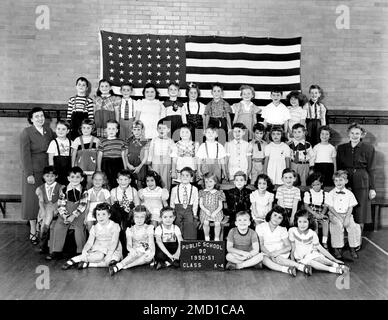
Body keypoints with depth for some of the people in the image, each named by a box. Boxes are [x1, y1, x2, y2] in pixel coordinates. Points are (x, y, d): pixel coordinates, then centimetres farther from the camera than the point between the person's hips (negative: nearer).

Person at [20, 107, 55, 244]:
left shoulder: (48, 130, 7)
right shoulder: (26, 132, -7)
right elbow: (25, 154, -10)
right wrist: (29, 174, -14)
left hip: (46, 170, 4)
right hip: (32, 171, -4)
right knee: (33, 199, 2)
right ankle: (33, 232, 11)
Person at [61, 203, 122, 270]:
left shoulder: (114, 226, -5)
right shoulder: (94, 228, 3)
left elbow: (114, 242, -13)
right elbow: (89, 242, -2)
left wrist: (109, 255, -26)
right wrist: (84, 250, -23)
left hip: (112, 250, -1)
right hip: (98, 250, 1)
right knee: (99, 257, -33)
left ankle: (86, 264, -29)